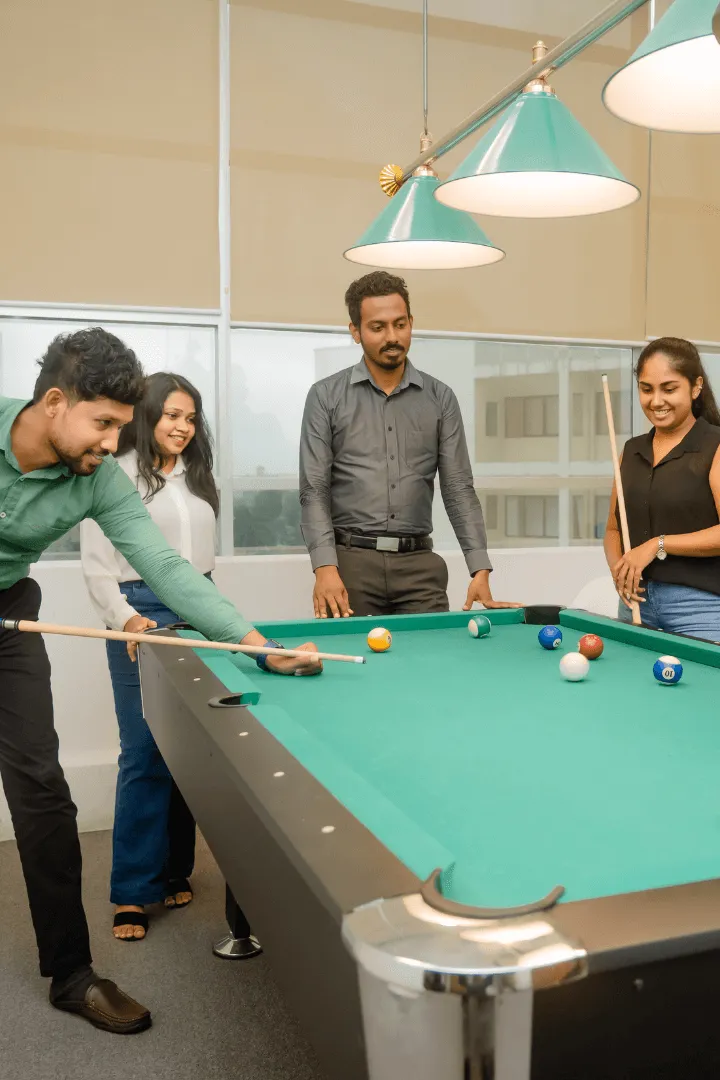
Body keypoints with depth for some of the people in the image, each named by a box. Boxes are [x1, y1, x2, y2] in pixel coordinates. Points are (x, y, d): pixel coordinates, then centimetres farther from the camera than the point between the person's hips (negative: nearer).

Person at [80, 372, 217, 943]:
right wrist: (128, 619, -20)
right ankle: (133, 891, 5)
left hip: (197, 611, 5)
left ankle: (175, 869, 22)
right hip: (144, 614, -5)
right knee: (145, 753, -6)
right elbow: (97, 567, -7)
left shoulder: (199, 478, 13)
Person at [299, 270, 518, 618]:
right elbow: (314, 490, -3)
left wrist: (480, 568, -7)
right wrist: (325, 568, -16)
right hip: (350, 562, -1)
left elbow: (459, 488, 4)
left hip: (419, 564, 2)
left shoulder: (440, 398, 7)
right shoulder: (326, 397, 2)